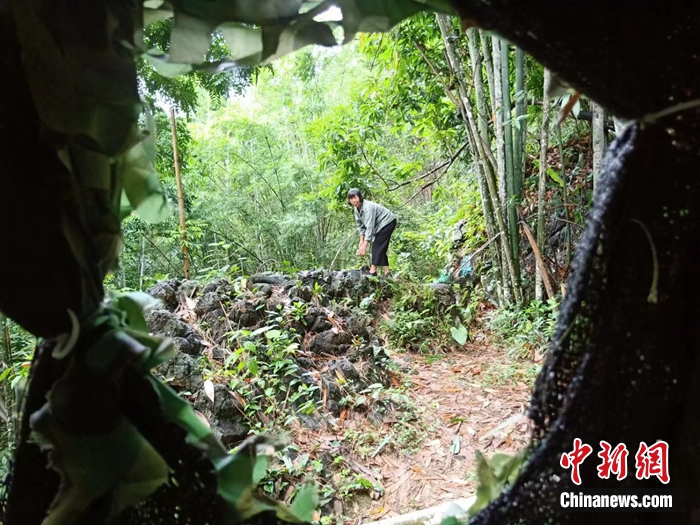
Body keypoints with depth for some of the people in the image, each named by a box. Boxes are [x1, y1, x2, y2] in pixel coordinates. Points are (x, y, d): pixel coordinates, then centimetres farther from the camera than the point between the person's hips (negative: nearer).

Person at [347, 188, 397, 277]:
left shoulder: (368, 207, -32)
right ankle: (387, 273, 9)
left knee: (377, 246, -16)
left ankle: (372, 272, -17)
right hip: (379, 225, 9)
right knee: (381, 249, 6)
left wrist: (364, 245, -39)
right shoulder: (356, 209, -4)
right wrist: (361, 240, -7)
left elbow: (370, 227, -36)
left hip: (387, 222, -9)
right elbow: (361, 225, 4)